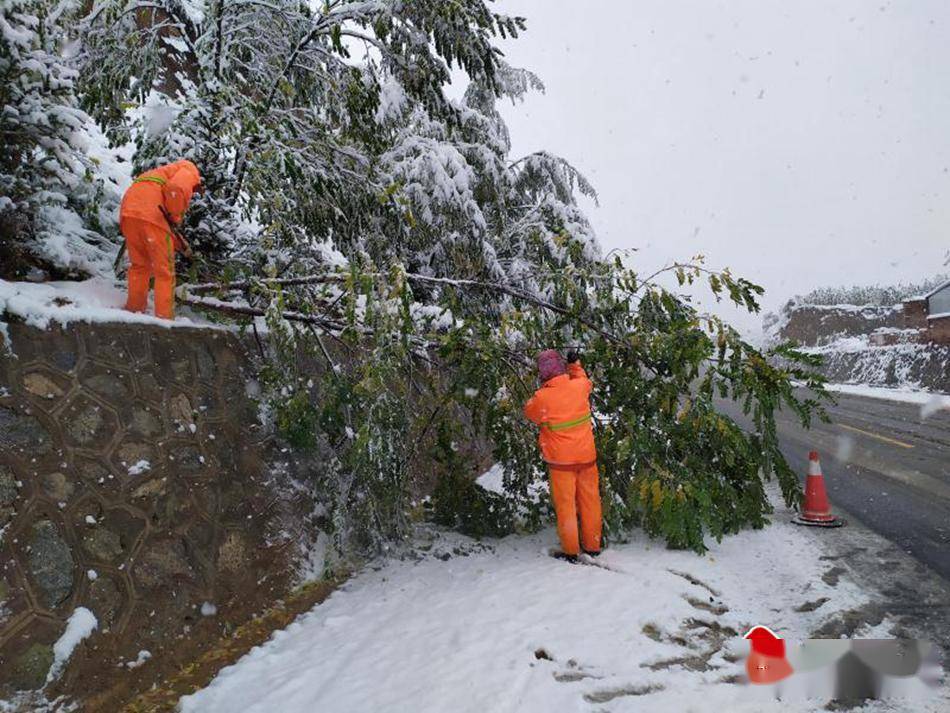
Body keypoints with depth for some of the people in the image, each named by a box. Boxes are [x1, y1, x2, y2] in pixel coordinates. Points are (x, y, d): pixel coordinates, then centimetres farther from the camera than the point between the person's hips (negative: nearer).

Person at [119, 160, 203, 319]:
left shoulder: (161, 173, 38)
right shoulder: (190, 170, 14)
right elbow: (176, 189, -12)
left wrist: (180, 243, 34)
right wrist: (174, 218, -1)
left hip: (128, 212, 8)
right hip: (151, 214, -7)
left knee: (139, 265, 21)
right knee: (165, 271, 2)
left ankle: (134, 310, 23)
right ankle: (164, 318, 1)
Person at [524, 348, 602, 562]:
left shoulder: (542, 397, -19)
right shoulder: (579, 386, -9)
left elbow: (529, 411, 3)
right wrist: (575, 364, 27)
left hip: (561, 459, -3)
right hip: (586, 455, 3)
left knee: (565, 505, 8)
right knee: (590, 500, 15)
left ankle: (570, 551, 15)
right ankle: (592, 545, 27)